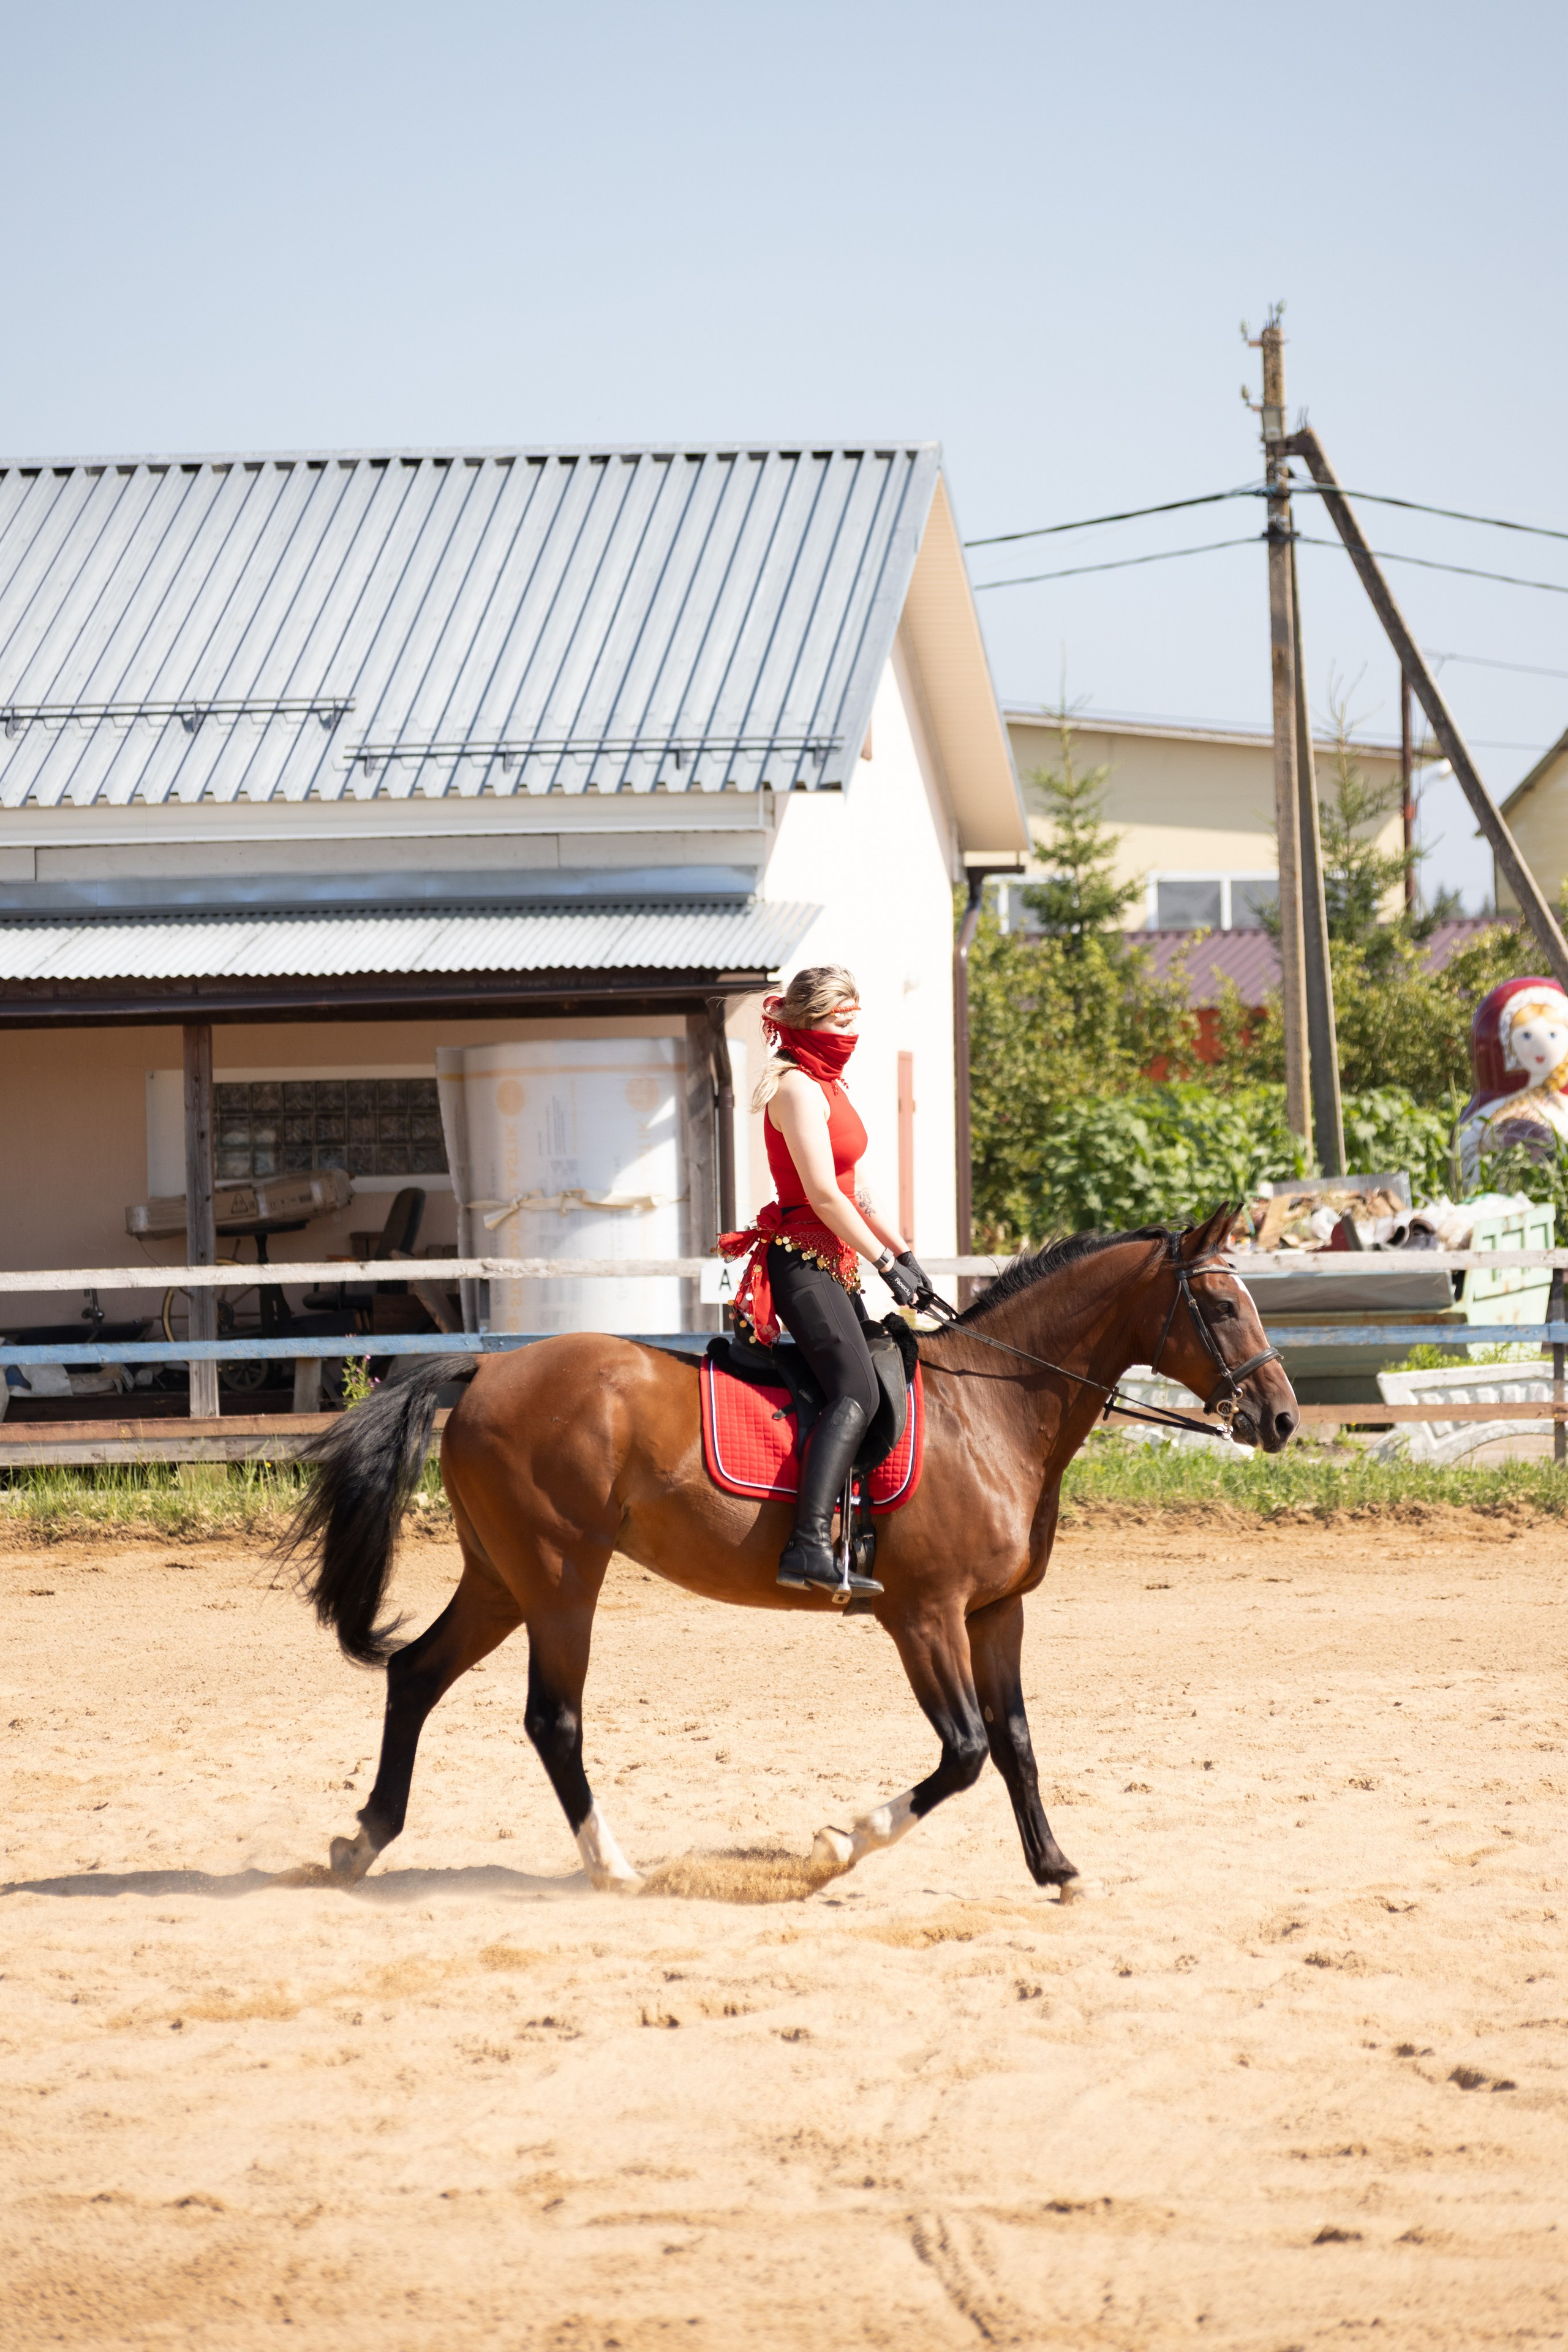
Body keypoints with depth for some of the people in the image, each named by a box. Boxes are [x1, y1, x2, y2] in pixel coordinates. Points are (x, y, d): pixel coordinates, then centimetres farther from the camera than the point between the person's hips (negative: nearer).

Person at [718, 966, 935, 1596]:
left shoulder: (828, 1084, 18)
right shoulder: (798, 1087, -13)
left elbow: (855, 1190, 23)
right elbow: (824, 1194, -19)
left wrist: (905, 1255, 16)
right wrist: (887, 1263, -15)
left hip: (829, 1264, 11)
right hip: (804, 1256, -11)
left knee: (872, 1381, 15)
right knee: (856, 1393, -23)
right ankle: (808, 1546, -37)